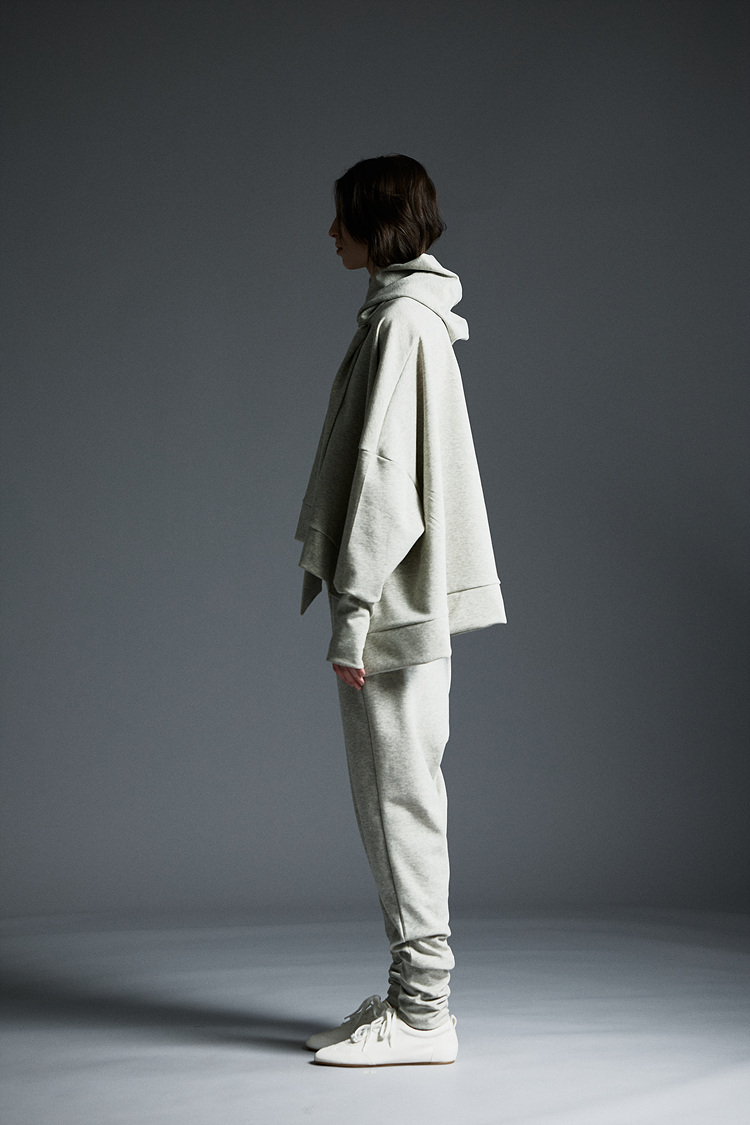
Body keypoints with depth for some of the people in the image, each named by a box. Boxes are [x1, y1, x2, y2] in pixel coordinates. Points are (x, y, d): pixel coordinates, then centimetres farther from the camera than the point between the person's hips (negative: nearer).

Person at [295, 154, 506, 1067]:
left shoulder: (402, 322, -13)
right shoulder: (410, 313, 18)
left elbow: (383, 472, -19)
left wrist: (353, 609, -20)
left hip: (395, 597, -10)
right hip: (410, 597, 10)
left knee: (398, 795, -4)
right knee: (395, 796, 13)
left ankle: (421, 1014, 4)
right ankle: (413, 993, 22)